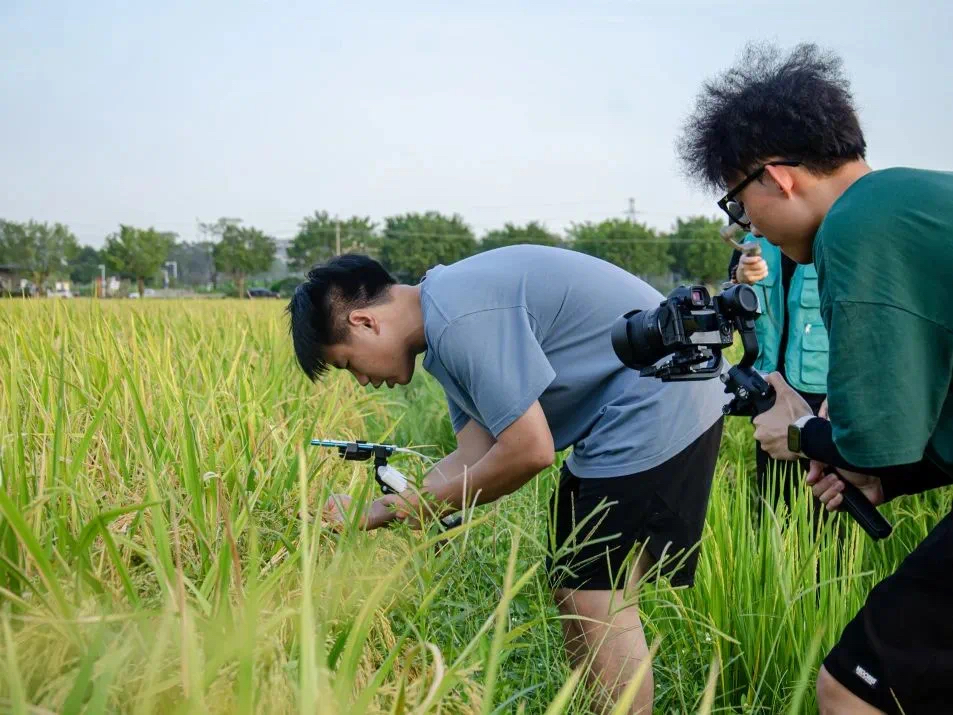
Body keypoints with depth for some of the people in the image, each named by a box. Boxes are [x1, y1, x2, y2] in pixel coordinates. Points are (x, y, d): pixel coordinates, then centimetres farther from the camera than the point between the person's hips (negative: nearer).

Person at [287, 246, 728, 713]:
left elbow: (528, 451, -23)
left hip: (658, 409, -10)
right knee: (574, 591, 14)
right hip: (624, 415, 10)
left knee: (598, 601, -9)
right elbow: (474, 458, 7)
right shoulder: (449, 309, 9)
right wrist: (371, 514, 5)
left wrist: (428, 503, -8)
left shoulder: (460, 319, -23)